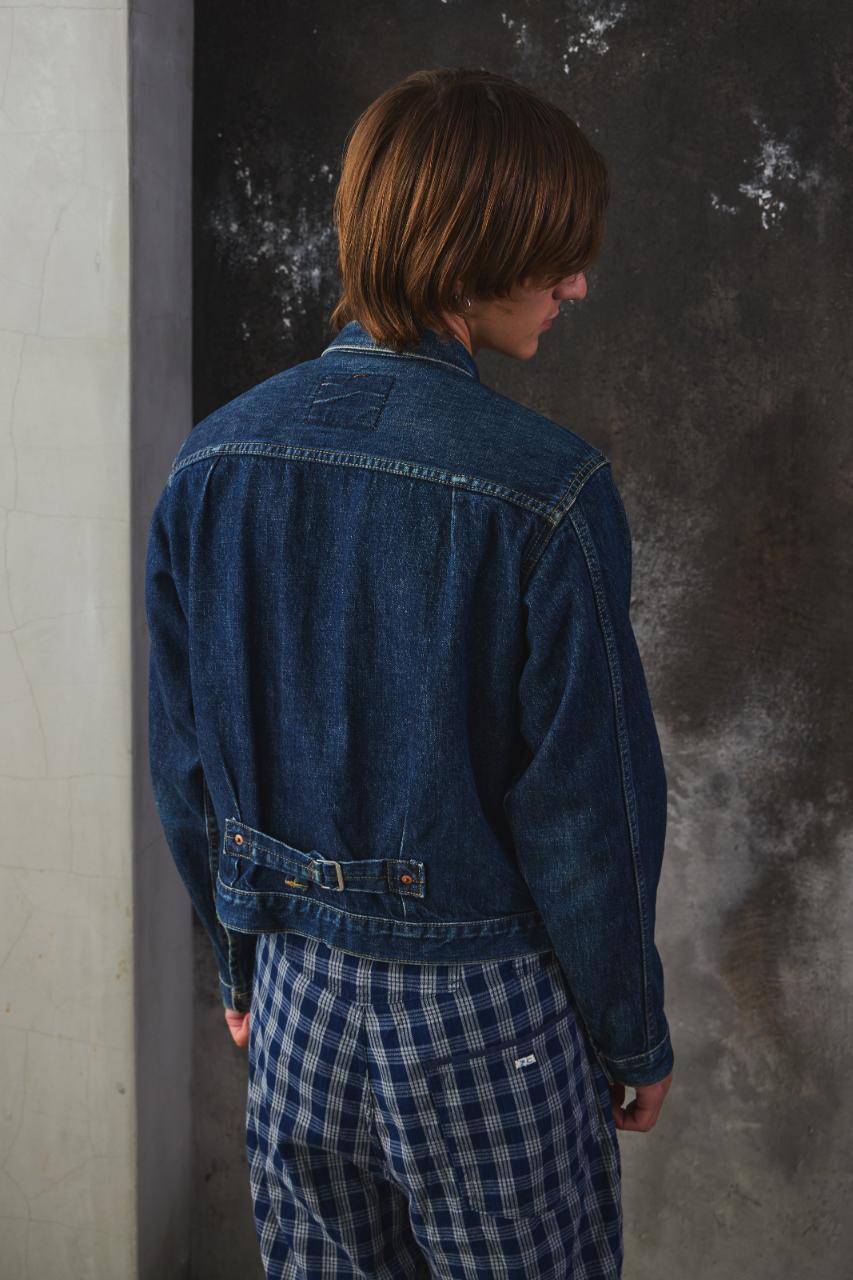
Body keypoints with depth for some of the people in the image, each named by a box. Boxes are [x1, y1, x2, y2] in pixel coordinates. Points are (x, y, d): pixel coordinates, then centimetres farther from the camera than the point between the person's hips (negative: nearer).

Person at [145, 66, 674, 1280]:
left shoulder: (213, 464, -5)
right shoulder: (545, 491, -22)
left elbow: (185, 767, 3)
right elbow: (589, 807, -15)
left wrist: (243, 964, 16)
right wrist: (637, 1039, 0)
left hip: (297, 1003, 5)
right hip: (485, 1019, -4)